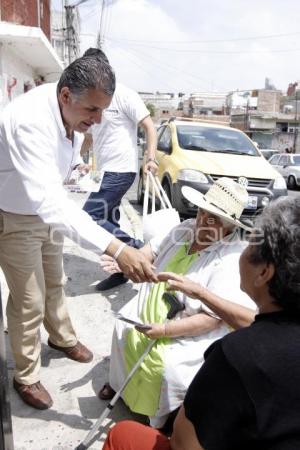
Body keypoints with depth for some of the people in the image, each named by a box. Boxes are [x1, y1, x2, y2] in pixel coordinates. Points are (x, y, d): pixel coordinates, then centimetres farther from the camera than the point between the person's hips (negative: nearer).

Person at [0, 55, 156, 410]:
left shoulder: (72, 110, -12)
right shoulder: (30, 122, -39)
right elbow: (49, 201, -51)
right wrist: (116, 249, -58)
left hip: (45, 208, 7)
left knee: (54, 283, 22)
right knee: (30, 302, 1)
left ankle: (62, 338, 48)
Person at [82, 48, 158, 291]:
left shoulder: (124, 95, -9)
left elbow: (150, 127, -10)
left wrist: (151, 158, -22)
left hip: (120, 170, -9)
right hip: (107, 170, 9)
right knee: (109, 221, 11)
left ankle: (137, 248, -5)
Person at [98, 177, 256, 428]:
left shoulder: (230, 260, -28)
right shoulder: (187, 228, -5)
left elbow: (212, 319, -29)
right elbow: (154, 249, 13)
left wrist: (166, 330, -32)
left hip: (193, 336, -8)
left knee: (170, 365, -25)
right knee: (123, 326, 5)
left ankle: (166, 422, 7)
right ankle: (121, 382, 32)